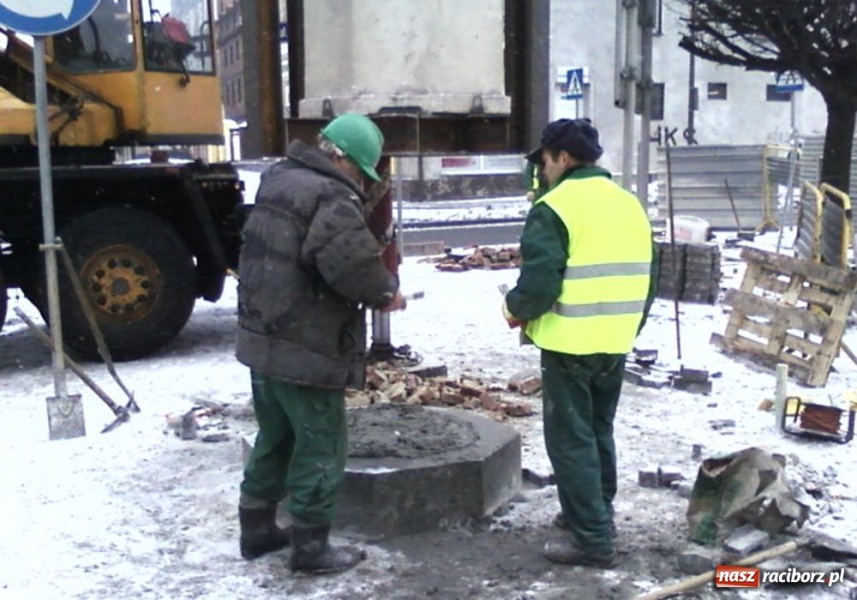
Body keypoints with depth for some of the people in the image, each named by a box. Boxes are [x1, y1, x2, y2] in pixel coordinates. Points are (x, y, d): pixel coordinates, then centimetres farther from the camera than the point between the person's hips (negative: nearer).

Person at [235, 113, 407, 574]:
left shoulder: (279, 178, 11)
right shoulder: (332, 198, -19)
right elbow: (352, 262, -32)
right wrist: (385, 293, -11)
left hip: (262, 339, 9)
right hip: (307, 350, -9)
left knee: (275, 438, 22)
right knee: (319, 447, 5)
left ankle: (257, 529, 33)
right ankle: (310, 546, 16)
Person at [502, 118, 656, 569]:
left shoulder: (555, 207, -14)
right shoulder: (630, 205, 11)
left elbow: (539, 282, -21)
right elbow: (646, 281, 16)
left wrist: (516, 308, -1)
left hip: (569, 345, -8)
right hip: (615, 344, 8)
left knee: (570, 439, 1)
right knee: (598, 432, 21)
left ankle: (593, 540, 4)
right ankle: (596, 518, 33)